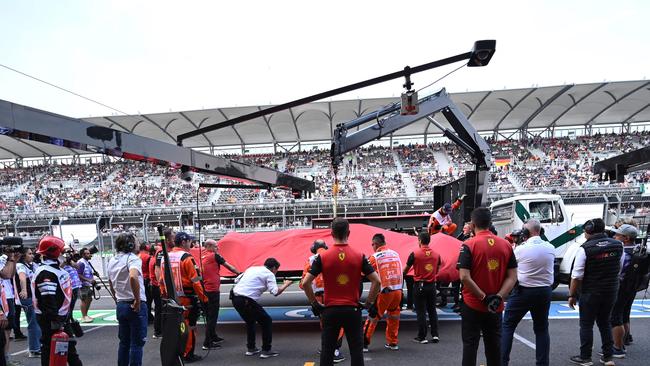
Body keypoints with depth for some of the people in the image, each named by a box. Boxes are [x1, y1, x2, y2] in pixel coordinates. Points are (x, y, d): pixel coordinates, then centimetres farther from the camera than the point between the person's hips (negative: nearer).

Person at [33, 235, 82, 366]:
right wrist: (54, 321, -27)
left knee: (70, 347, 17)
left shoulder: (55, 268, 11)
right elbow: (48, 299, -27)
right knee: (50, 349, 0)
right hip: (51, 320, -10)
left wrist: (67, 315, 21)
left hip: (61, 317, 10)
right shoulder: (45, 272, -21)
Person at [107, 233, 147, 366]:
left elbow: (111, 284, 21)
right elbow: (133, 277, -34)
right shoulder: (133, 258, -15)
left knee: (124, 342, 16)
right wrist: (138, 300, -26)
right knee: (137, 343, 0)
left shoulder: (112, 261, 11)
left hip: (120, 305, 8)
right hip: (136, 306, -8)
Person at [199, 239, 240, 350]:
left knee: (209, 315, 19)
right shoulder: (214, 256, -8)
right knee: (212, 316, -4)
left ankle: (213, 337, 32)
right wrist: (239, 273, 13)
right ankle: (207, 343, -4)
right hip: (213, 289, -8)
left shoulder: (202, 257, 10)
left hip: (204, 289, 8)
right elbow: (229, 266, 0)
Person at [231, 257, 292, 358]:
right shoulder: (269, 274, 3)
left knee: (250, 321, 29)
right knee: (267, 321, 10)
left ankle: (250, 348, 32)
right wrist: (286, 284, 7)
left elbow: (236, 280, 20)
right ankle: (266, 351, 11)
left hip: (235, 298, 7)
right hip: (247, 301, -7)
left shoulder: (252, 268, 22)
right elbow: (275, 292, -9)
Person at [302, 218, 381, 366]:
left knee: (327, 352, 10)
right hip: (352, 310, 0)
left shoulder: (322, 257, -5)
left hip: (330, 310, 0)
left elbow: (306, 283, -8)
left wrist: (314, 303, 4)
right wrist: (370, 303, 4)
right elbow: (376, 281, -7)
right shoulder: (359, 256, -4)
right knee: (356, 351, 9)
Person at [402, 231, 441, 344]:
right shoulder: (436, 254, 1)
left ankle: (422, 337, 7)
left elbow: (405, 270, -3)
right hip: (431, 285, 4)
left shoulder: (415, 254, -11)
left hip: (420, 285, -4)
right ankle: (435, 335, 15)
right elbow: (437, 271, 13)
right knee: (432, 310, 14)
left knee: (421, 311, 2)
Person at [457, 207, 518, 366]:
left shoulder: (469, 245, -13)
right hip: (496, 307, 4)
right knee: (494, 345, 16)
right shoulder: (506, 245, 1)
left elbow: (464, 277, -21)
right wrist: (498, 297, -10)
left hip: (472, 305, -4)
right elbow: (512, 277, -2)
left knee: (470, 344, 7)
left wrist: (483, 297, -14)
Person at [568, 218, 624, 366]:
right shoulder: (618, 245, -1)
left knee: (586, 325, 7)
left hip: (590, 293, -5)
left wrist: (572, 295, -6)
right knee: (605, 323, 19)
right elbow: (619, 269, 13)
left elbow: (576, 276, -15)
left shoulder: (585, 248, -17)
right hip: (611, 291, 5)